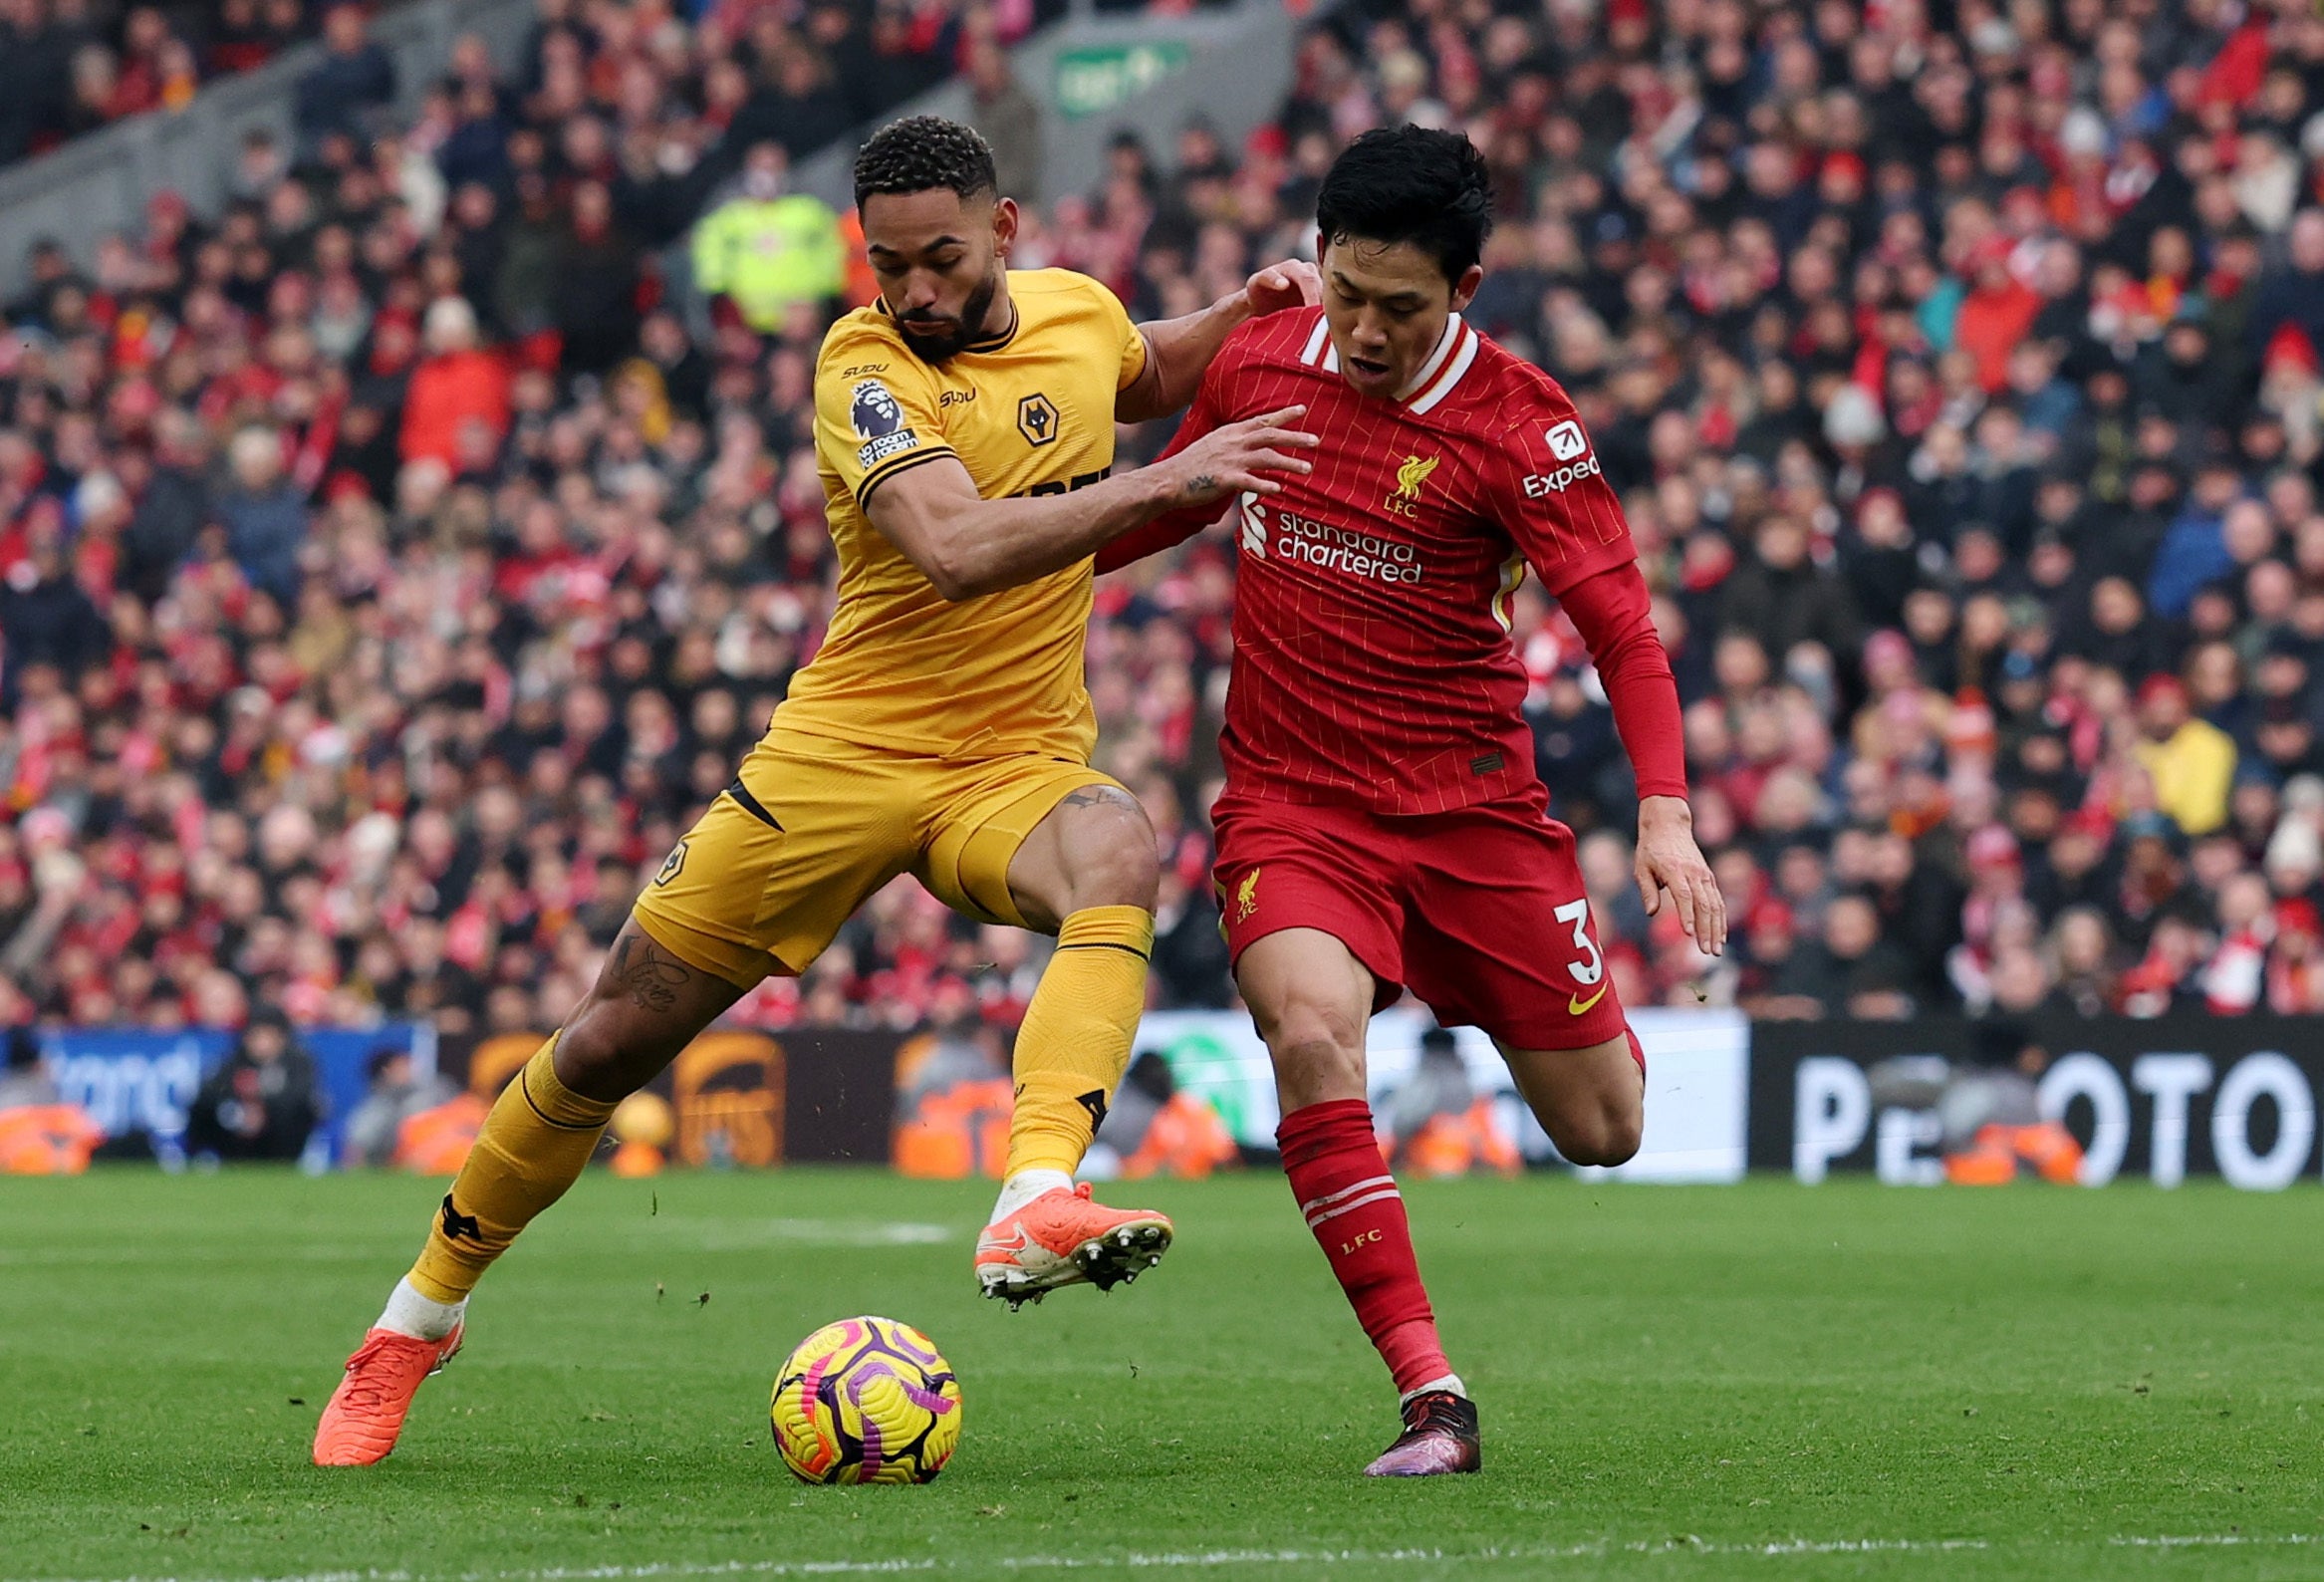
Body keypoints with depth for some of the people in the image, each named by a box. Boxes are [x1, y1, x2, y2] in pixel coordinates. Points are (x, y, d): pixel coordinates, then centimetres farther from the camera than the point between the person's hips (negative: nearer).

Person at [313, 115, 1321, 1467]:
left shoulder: (1078, 311, 4)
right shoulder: (868, 368, -15)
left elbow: (1142, 376, 32)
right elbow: (957, 550, -32)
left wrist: (1239, 315, 12)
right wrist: (1160, 486, -36)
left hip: (1019, 763, 3)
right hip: (848, 748, -3)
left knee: (1118, 855, -35)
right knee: (614, 1043, 2)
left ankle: (1037, 1207, -51)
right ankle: (420, 1318, 24)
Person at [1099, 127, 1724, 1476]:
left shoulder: (1519, 426, -13)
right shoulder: (1258, 367, -2)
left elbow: (1624, 632, -15)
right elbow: (1172, 504, 19)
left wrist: (1666, 820, -29)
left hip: (1470, 802, -1)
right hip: (1290, 799, 1)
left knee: (1603, 1132, 5)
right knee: (1311, 1030, -30)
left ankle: (1613, 1023, 46)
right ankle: (1432, 1400, -28)